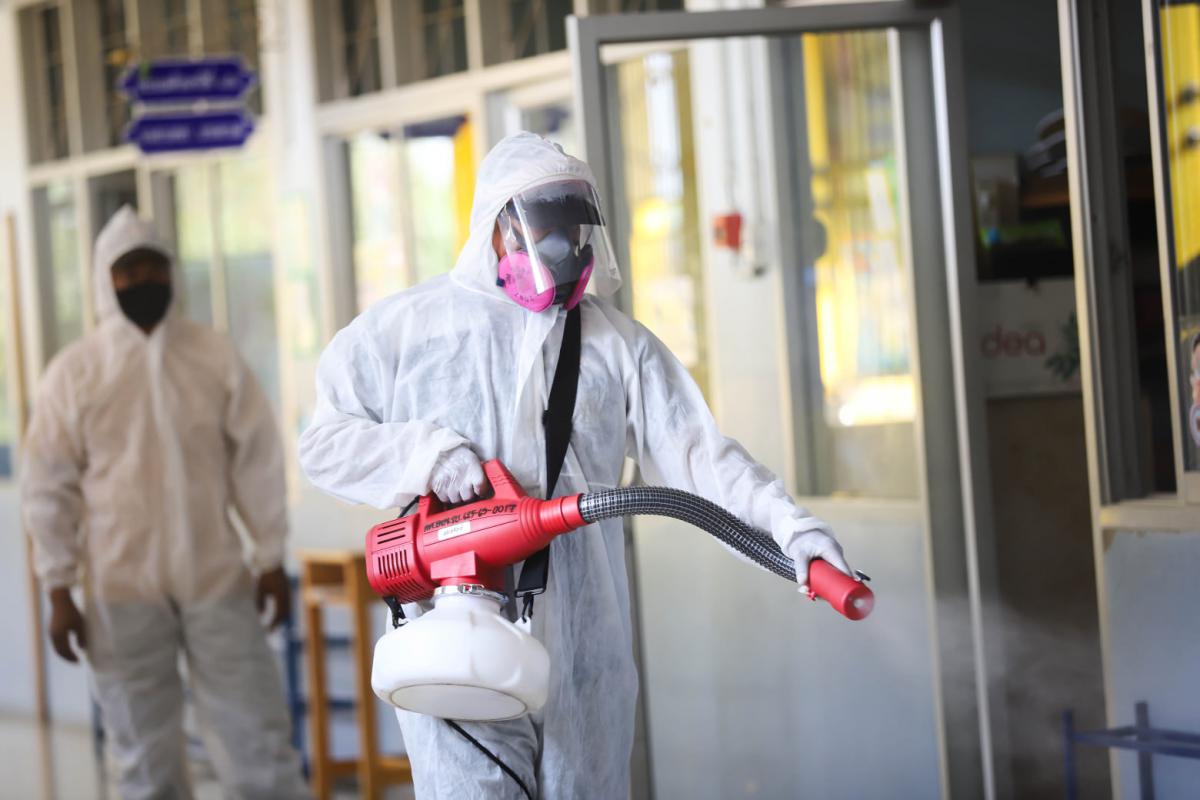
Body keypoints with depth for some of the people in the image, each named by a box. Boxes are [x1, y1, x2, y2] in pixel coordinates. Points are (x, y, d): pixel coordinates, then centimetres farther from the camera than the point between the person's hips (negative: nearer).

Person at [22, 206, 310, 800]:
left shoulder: (215, 357, 1)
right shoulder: (73, 372, -2)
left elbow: (256, 458, 5)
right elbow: (49, 488, 0)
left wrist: (271, 559, 3)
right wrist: (59, 590, -3)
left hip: (217, 578, 1)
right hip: (122, 591, -1)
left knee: (256, 738, 4)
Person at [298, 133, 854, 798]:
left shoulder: (618, 344, 12)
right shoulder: (410, 325, 6)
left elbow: (695, 451, 2)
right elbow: (325, 440, 7)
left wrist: (786, 522, -14)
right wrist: (425, 453, -11)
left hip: (584, 658, 3)